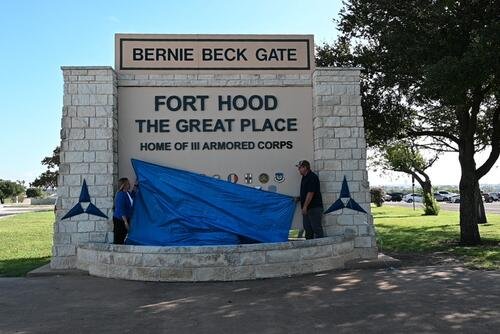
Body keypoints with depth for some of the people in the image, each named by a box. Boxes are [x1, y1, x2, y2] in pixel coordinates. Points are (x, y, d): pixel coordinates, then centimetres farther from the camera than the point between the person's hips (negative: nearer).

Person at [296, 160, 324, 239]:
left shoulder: (312, 177, -16)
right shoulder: (304, 177, 14)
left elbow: (310, 193, -21)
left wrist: (305, 206, -21)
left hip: (314, 207, -10)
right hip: (307, 208, 10)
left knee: (316, 228, -6)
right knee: (307, 228, 13)